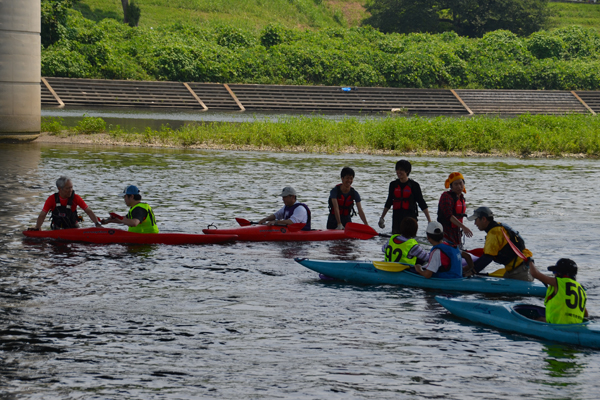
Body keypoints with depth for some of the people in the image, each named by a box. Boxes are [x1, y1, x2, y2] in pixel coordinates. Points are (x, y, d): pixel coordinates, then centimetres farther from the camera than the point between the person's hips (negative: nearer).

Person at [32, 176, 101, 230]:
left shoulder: (75, 198, -8)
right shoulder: (52, 199, -7)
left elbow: (89, 211, -12)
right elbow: (42, 215, -7)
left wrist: (97, 224, -26)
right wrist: (36, 229, -22)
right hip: (57, 231, 0)